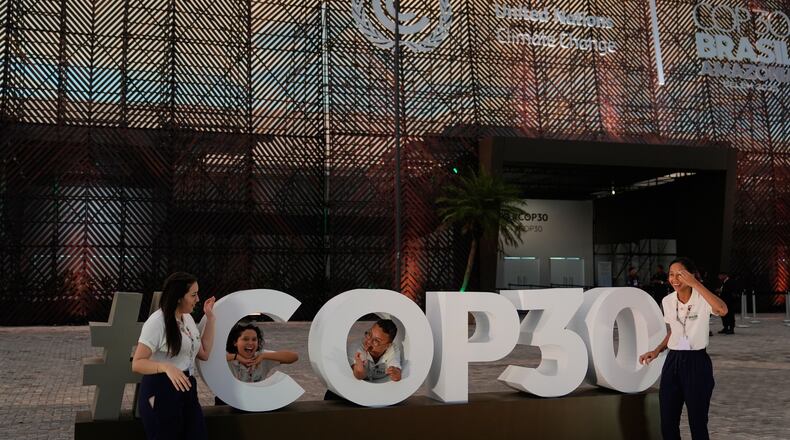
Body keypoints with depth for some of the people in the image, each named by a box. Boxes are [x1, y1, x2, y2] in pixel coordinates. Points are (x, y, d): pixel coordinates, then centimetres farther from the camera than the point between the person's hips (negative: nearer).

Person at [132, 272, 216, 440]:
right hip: (160, 394, -7)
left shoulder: (188, 319, 10)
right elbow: (137, 364, -17)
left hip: (186, 391, 7)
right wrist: (166, 366, -35)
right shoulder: (157, 322, -14)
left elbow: (204, 353, 10)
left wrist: (210, 318, 8)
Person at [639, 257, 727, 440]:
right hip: (672, 362, 5)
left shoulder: (702, 299, -12)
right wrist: (657, 351, 4)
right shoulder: (667, 301, 4)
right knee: (667, 423, 8)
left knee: (698, 423, 4)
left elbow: (722, 310, -36)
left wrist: (696, 284, -35)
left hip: (697, 363, -5)